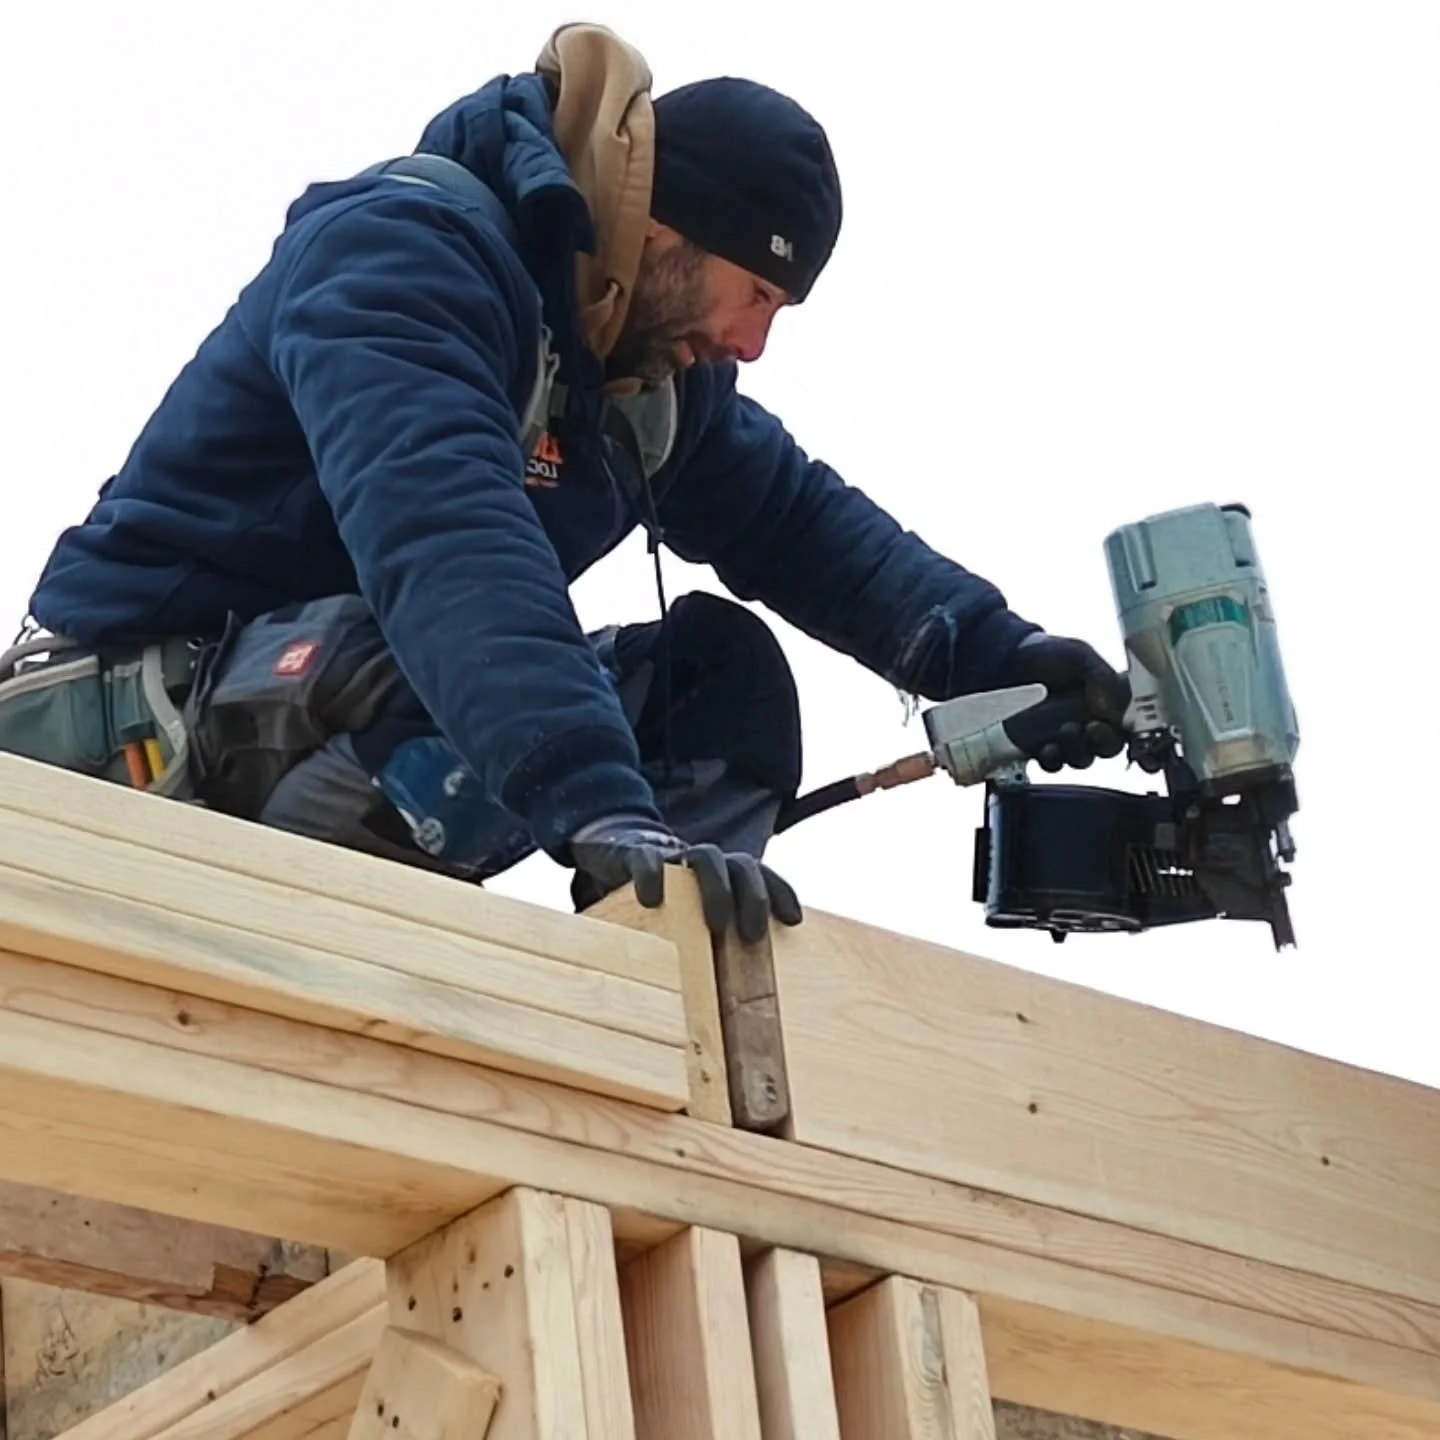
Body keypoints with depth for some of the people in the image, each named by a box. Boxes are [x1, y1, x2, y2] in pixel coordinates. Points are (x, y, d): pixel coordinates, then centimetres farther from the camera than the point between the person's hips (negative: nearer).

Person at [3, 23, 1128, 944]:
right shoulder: (399, 247, -24)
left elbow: (799, 522, 10)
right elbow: (445, 539, -40)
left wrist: (991, 651, -8)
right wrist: (601, 807, -52)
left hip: (362, 731, 9)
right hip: (158, 716, -9)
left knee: (726, 671, 0)